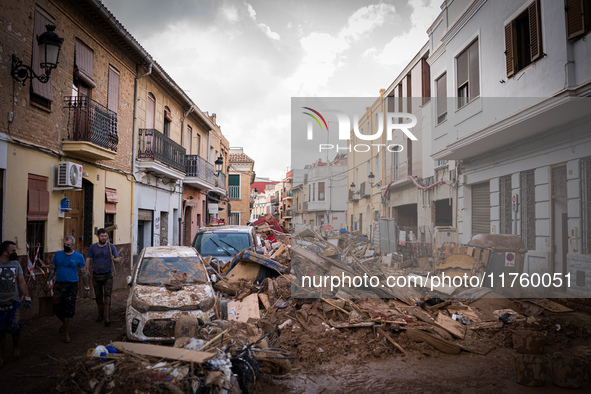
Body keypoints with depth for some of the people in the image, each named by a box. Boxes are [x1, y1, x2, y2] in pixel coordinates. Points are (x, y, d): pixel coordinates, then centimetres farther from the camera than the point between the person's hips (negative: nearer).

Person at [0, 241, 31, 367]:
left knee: (14, 327, -13)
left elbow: (22, 283, 9)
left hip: (13, 301, 2)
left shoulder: (16, 264, 4)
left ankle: (16, 346, 14)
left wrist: (27, 297, 4)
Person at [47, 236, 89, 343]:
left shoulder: (79, 256, -2)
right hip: (58, 285, 3)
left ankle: (66, 334, 10)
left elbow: (84, 273, 1)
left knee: (69, 311, -2)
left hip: (72, 286, -3)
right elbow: (52, 269, 12)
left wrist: (86, 287, 0)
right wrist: (48, 282, 4)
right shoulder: (58, 254, 5)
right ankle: (64, 323, 36)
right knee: (57, 308, 5)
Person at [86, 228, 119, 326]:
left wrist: (114, 259, -24)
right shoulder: (93, 247, 5)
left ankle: (107, 318, -17)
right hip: (96, 275, 3)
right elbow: (88, 259, 5)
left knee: (107, 296, -12)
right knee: (98, 296, 11)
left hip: (107, 275, -3)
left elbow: (118, 260, 0)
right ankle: (100, 314, 27)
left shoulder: (111, 246, 0)